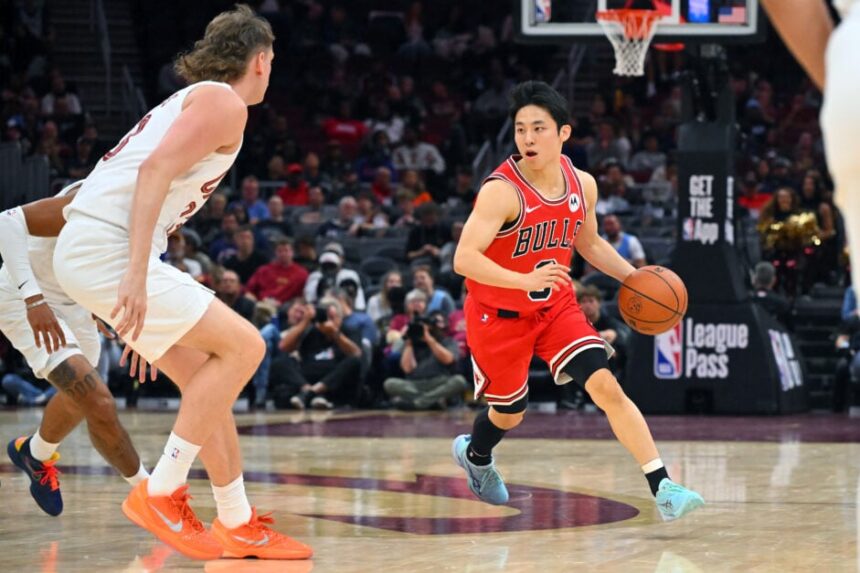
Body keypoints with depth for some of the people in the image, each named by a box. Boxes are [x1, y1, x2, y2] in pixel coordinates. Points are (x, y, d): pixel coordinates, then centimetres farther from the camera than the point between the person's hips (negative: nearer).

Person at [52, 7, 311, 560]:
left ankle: (239, 525, 16)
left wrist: (140, 310, 29)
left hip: (88, 250, 10)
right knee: (242, 345, -10)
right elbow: (156, 169, -18)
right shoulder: (224, 102, -4)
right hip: (106, 248, -10)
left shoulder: (190, 100, 26)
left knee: (207, 376, 13)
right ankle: (161, 493, -8)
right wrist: (137, 272, -26)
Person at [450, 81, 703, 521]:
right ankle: (474, 454, 50)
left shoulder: (582, 185, -7)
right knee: (510, 413, 14)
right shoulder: (501, 191, -27)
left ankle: (662, 489, -16)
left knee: (607, 388, -13)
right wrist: (525, 280, -50)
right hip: (498, 315, -4)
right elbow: (464, 259, -37)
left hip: (556, 306, 4)